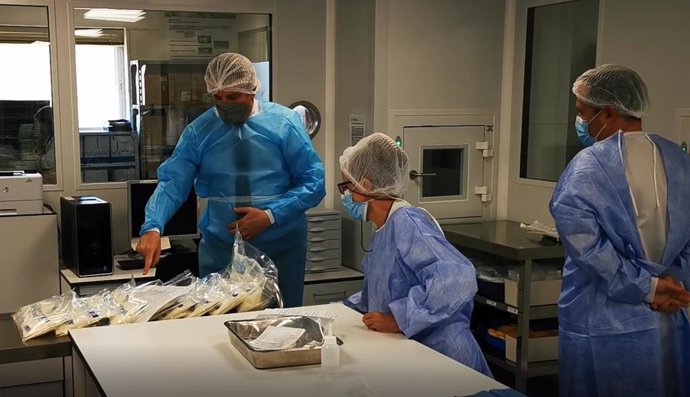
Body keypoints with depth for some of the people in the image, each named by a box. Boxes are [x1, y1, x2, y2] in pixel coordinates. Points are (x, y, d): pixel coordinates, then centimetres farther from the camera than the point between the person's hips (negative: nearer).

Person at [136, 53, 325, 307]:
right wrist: (153, 228, -27)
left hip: (281, 246, -1)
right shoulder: (198, 131, -1)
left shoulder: (284, 123, -4)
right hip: (220, 248, 1)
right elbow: (172, 183, -10)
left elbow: (314, 183, -6)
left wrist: (270, 215, -16)